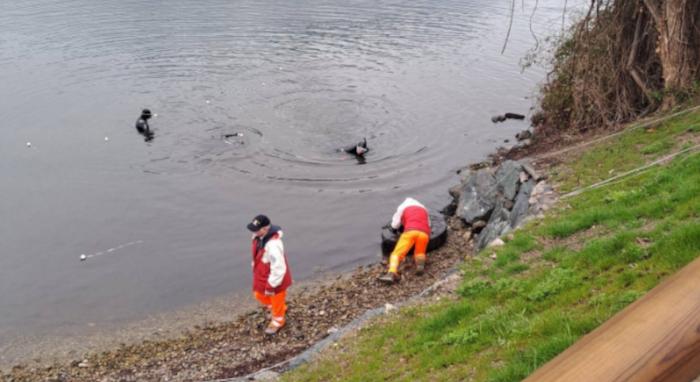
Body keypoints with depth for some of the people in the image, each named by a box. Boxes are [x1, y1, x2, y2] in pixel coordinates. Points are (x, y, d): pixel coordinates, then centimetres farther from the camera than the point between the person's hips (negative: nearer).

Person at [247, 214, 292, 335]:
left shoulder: (273, 245, -40)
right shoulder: (258, 237, -13)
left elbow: (278, 269, -33)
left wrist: (271, 286, -23)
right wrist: (255, 267, 21)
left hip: (275, 279, -8)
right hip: (261, 276, 8)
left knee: (276, 301, 19)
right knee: (259, 295, 29)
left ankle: (277, 322, 47)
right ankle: (273, 309, 57)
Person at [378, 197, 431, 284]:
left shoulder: (403, 207, 28)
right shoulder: (424, 209, 39)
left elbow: (394, 225, 24)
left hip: (411, 231, -3)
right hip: (424, 233, 3)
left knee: (396, 254, -2)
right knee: (419, 254, 23)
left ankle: (392, 273, -29)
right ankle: (420, 261, -13)